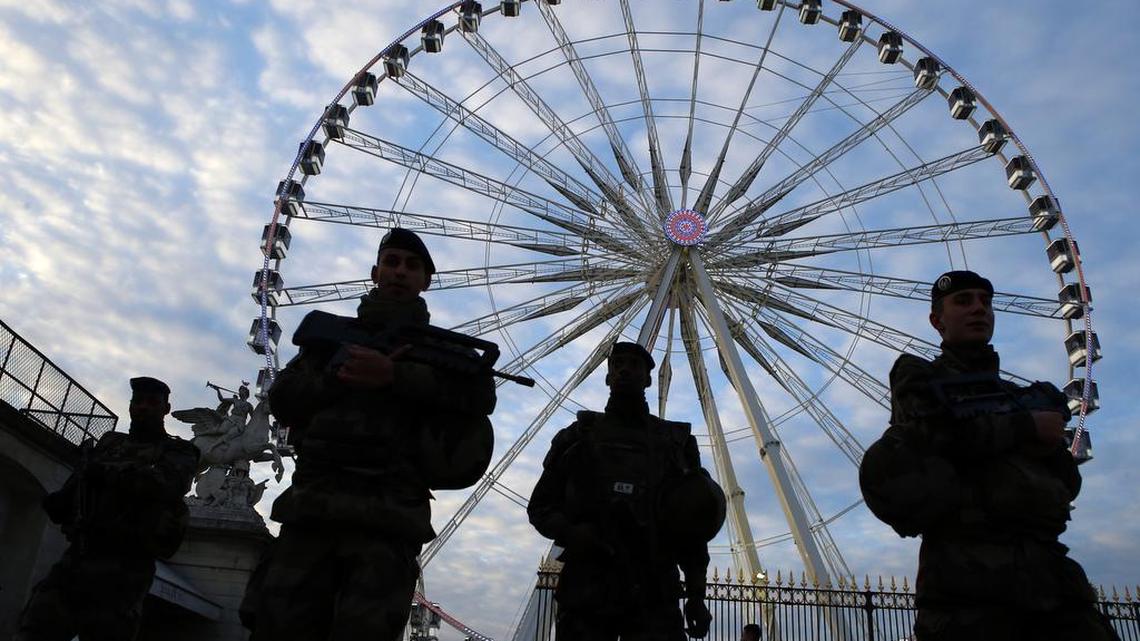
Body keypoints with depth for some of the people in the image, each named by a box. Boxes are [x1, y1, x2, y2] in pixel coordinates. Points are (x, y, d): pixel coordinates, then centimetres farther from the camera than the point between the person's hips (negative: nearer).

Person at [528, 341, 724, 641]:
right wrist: (570, 532, -9)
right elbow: (540, 505, 13)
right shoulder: (580, 436, 15)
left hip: (654, 595, 0)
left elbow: (692, 527, 15)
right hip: (586, 591, 0)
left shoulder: (676, 441, 16)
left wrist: (696, 594, 6)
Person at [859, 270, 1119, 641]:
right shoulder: (918, 378, 12)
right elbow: (931, 434, -10)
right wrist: (1027, 426, 0)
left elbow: (1068, 483, 20)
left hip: (1048, 569, 5)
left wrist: (1051, 445, -3)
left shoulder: (1025, 396, 27)